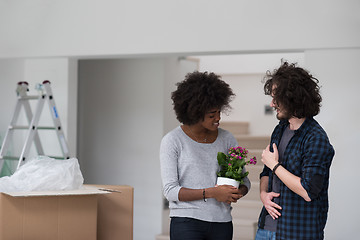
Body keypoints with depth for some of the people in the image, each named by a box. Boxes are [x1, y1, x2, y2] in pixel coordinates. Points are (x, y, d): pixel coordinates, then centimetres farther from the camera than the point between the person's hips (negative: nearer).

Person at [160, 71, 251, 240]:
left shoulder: (226, 139, 9)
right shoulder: (172, 141, -2)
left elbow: (244, 181, 14)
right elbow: (170, 191, -8)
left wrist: (238, 193, -10)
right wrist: (212, 193, -17)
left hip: (221, 223, 4)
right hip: (186, 223, -4)